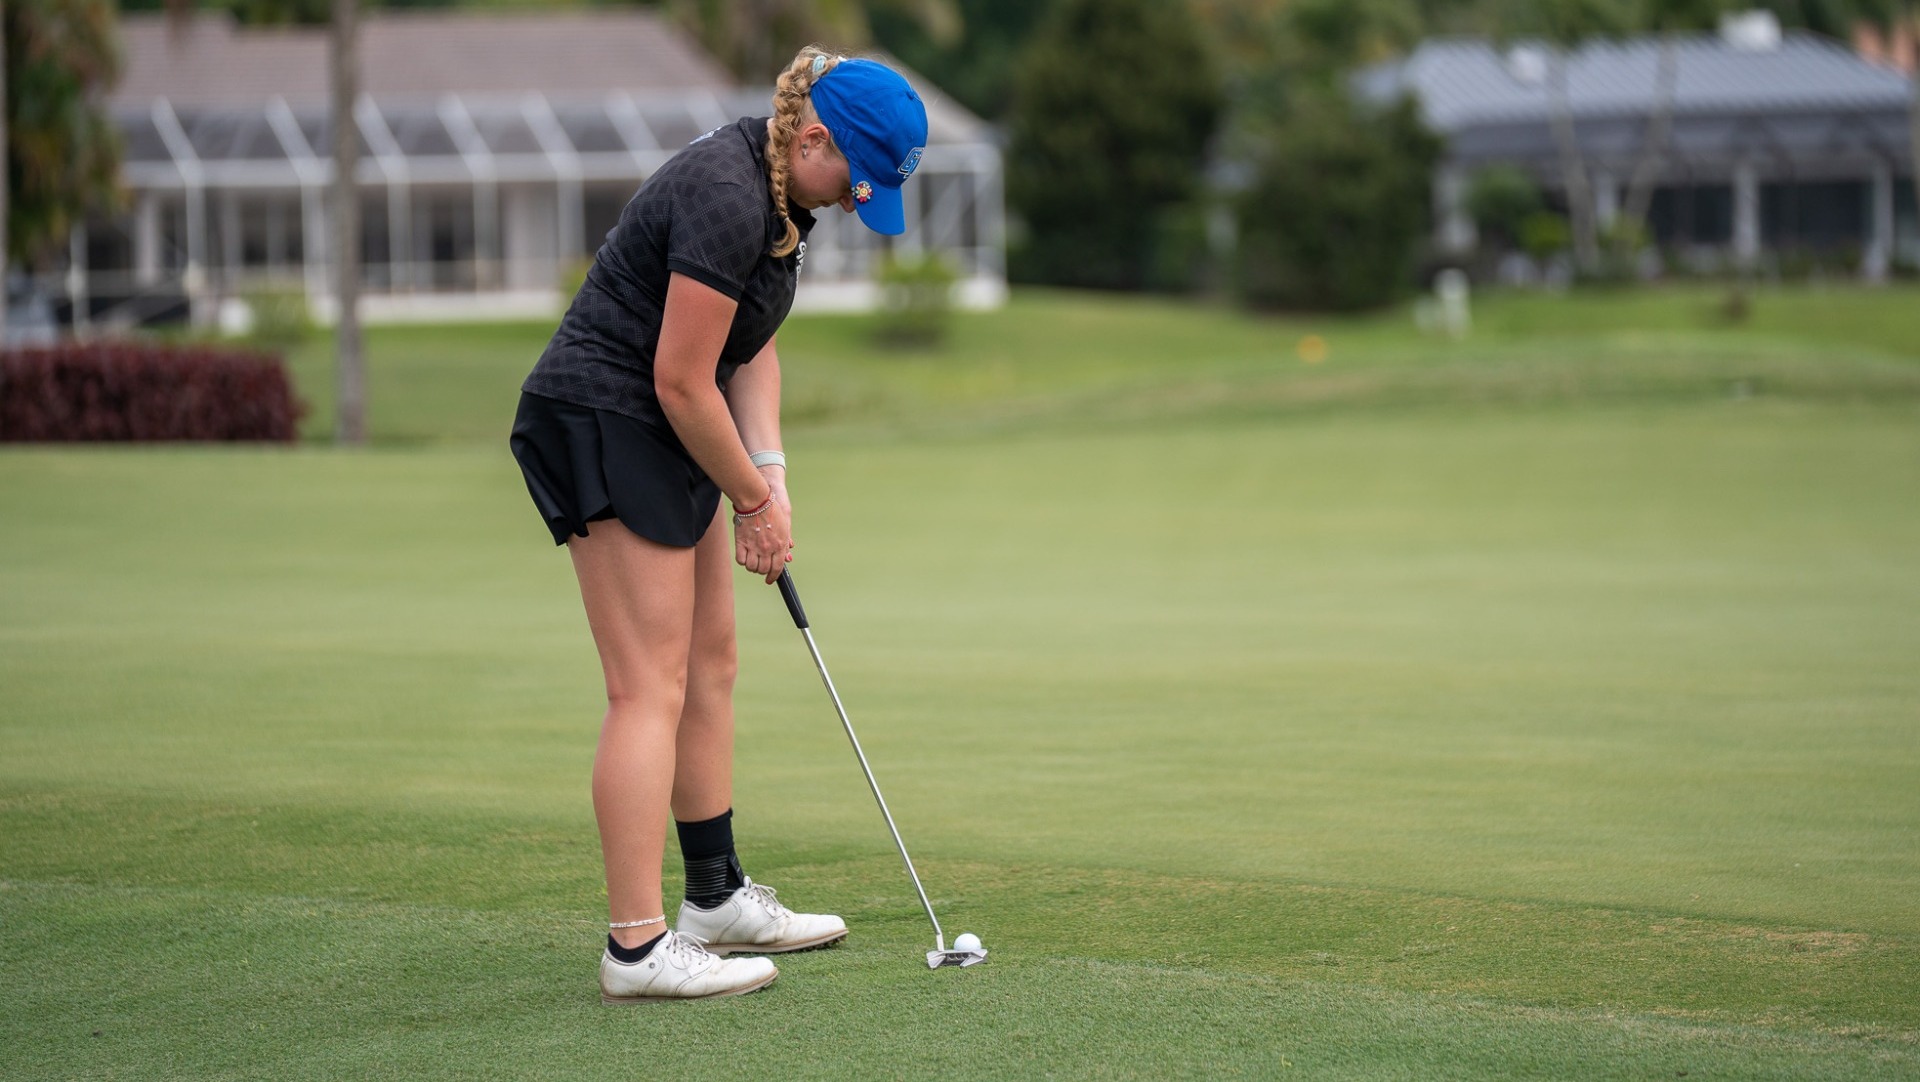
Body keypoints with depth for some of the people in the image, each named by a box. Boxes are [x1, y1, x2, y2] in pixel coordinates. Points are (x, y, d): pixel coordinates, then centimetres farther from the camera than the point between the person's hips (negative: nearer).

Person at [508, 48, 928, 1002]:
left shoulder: (784, 192, 6)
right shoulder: (725, 199, -26)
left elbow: (752, 347, 13)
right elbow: (682, 382, -22)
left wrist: (769, 475, 2)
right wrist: (753, 499, -9)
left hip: (663, 434, 10)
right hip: (599, 427, -10)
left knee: (710, 664, 16)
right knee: (651, 686, -13)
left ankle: (716, 898, 27)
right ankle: (637, 948, -13)